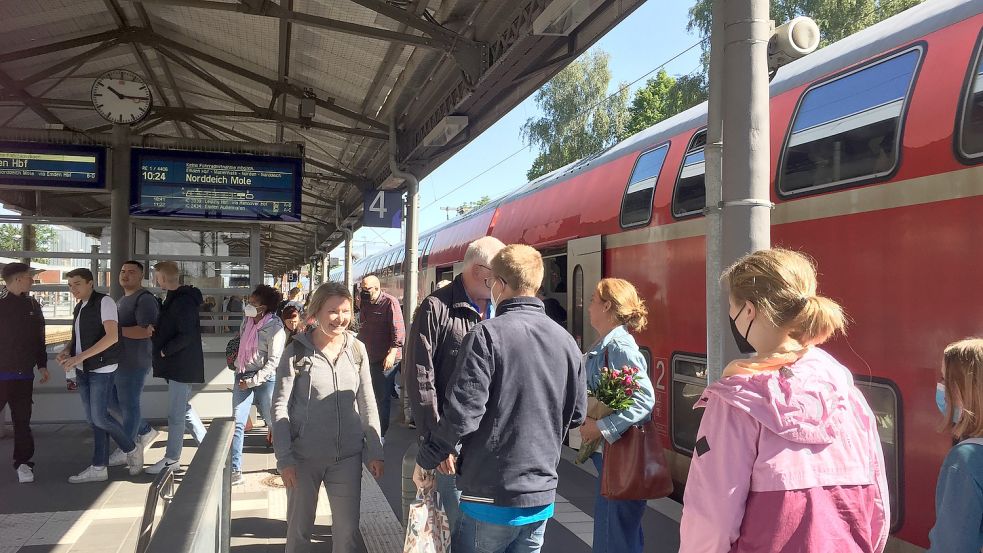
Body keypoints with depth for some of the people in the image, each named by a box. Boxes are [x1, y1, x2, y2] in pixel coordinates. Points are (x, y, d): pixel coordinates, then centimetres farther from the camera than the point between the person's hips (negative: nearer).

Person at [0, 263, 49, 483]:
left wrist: (42, 365, 12)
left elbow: (39, 338, 15)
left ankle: (23, 461, 16)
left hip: (23, 374, 4)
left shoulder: (32, 306, 9)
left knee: (22, 420, 8)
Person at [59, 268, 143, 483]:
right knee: (93, 419, 9)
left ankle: (132, 450, 12)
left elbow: (112, 336, -21)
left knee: (99, 417, -10)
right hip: (83, 370, 8)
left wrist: (79, 357, -24)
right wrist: (66, 350, 2)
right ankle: (99, 468, 15)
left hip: (101, 369, -8)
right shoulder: (79, 307, 14)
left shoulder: (104, 302, -11)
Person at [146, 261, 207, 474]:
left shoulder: (183, 301, -20)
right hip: (177, 365, 10)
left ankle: (172, 458, 11)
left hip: (182, 366, -10)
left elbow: (186, 336, -25)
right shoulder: (174, 298, 13)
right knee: (184, 408, 17)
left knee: (175, 413, 0)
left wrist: (164, 351, -16)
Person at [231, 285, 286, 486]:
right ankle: (235, 470, 3)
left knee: (273, 422, 7)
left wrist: (253, 381, -18)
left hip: (265, 379, -6)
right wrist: (239, 370, 16)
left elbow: (273, 362, -16)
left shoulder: (274, 328, -15)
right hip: (243, 376, 6)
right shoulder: (247, 321, 4)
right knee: (237, 424, -1)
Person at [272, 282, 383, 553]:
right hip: (304, 456, -2)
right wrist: (284, 458, -11)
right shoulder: (296, 352, -7)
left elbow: (367, 403, 5)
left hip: (348, 456, 2)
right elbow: (280, 406, -6)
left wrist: (375, 451, 3)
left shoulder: (357, 349, 1)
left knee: (348, 530, 10)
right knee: (299, 529, 13)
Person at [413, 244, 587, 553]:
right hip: (542, 496, 5)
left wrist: (426, 459, -5)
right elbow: (576, 414, 10)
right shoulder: (566, 341, 2)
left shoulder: (488, 335, -16)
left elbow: (462, 413, -20)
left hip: (492, 495, -5)